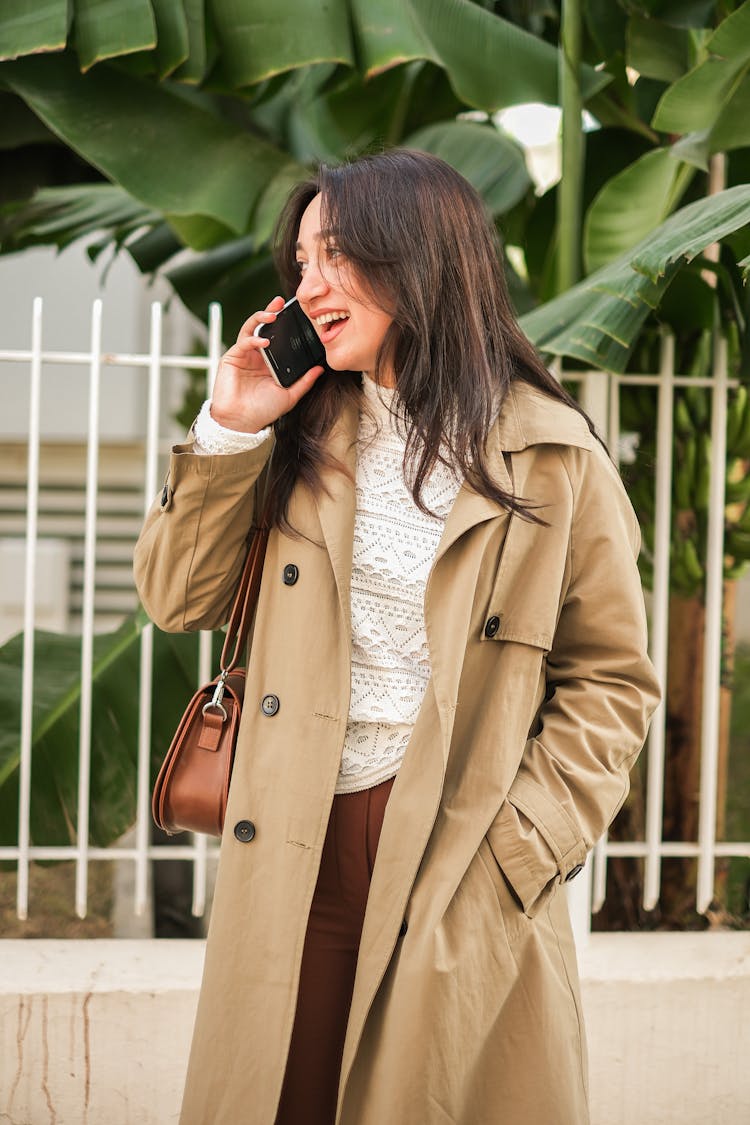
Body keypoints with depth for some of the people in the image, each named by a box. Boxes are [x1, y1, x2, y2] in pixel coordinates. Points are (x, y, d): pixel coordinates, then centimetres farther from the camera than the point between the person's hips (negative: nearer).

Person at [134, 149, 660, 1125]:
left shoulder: (554, 460, -3)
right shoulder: (304, 437, 10)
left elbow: (611, 680, 0)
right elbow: (180, 598, 9)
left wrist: (518, 852, -9)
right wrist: (231, 431, -1)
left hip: (462, 870, -3)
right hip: (296, 854, 3)